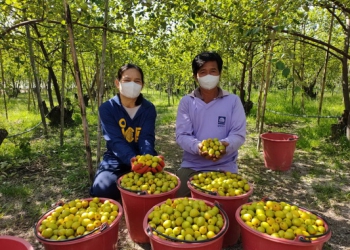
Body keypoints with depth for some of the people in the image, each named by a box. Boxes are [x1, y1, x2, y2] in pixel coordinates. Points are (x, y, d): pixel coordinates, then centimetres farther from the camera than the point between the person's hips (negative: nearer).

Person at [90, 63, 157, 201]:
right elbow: (115, 141, -21)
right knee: (102, 189, -26)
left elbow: (147, 138, -17)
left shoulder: (149, 108, -4)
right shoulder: (107, 108, -9)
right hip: (115, 161, -1)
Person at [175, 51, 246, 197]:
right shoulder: (186, 102, 1)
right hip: (192, 165, 1)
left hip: (224, 166, 0)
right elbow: (182, 135, -5)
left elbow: (238, 134, -4)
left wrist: (225, 145, -27)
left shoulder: (233, 101, 0)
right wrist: (197, 146, -27)